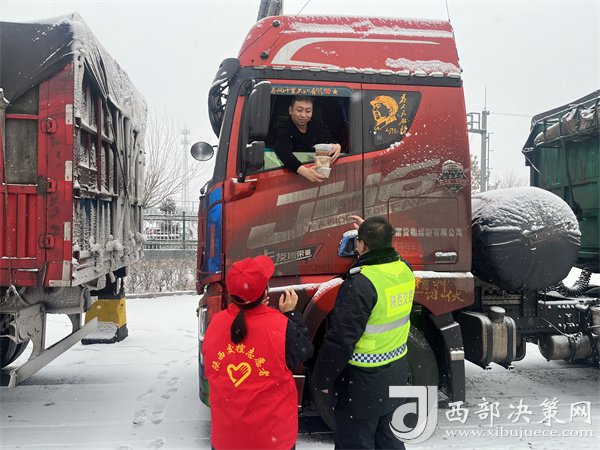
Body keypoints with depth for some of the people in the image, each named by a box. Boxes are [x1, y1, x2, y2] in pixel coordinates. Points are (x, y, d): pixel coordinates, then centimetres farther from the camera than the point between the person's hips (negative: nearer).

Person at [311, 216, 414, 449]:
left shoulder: (360, 285, -26)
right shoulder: (405, 270, -4)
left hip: (363, 379, -7)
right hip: (396, 373, 8)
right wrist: (369, 231, 27)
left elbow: (340, 340, -24)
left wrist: (322, 378, -11)